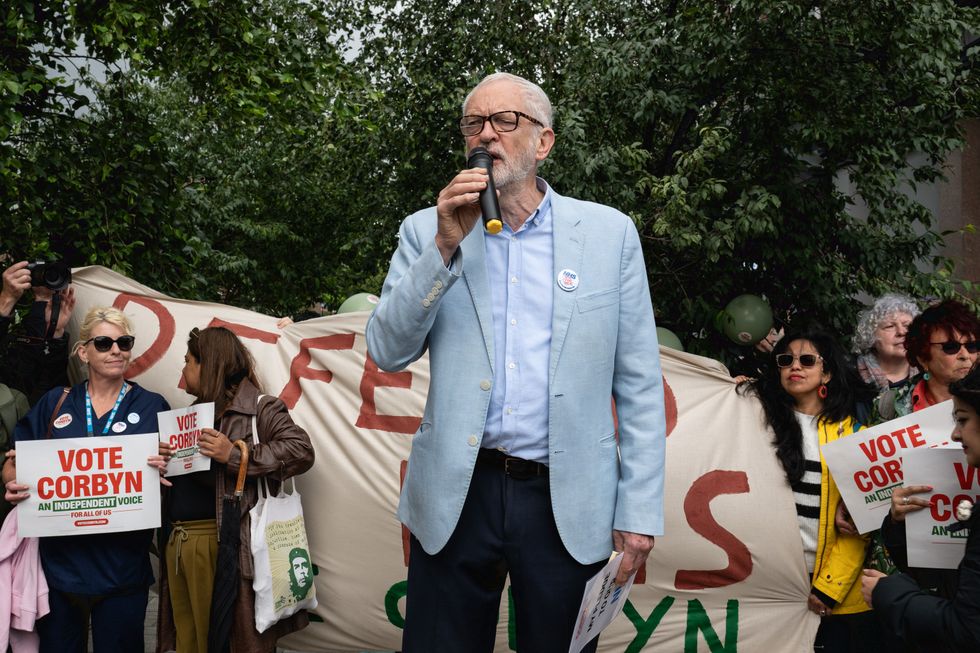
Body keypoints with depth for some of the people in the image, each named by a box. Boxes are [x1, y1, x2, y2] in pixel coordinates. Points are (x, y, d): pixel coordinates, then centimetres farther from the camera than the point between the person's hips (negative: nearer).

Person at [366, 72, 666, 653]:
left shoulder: (610, 233, 4)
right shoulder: (427, 231, 6)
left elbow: (639, 383, 3)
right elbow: (388, 352, -3)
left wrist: (640, 510, -2)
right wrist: (445, 247, -14)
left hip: (568, 504, 0)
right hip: (455, 496, 1)